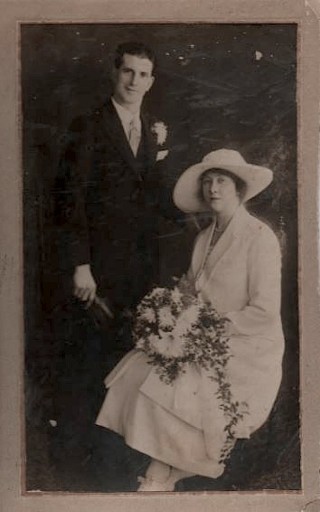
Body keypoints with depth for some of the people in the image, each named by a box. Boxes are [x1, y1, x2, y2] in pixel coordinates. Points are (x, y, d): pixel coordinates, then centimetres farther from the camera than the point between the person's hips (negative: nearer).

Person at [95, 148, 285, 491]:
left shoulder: (260, 237, -13)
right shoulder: (204, 238, 10)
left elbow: (265, 312, -17)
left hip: (249, 349, -7)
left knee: (175, 384, -23)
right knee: (140, 369, -12)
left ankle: (161, 478, -2)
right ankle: (162, 475, -6)